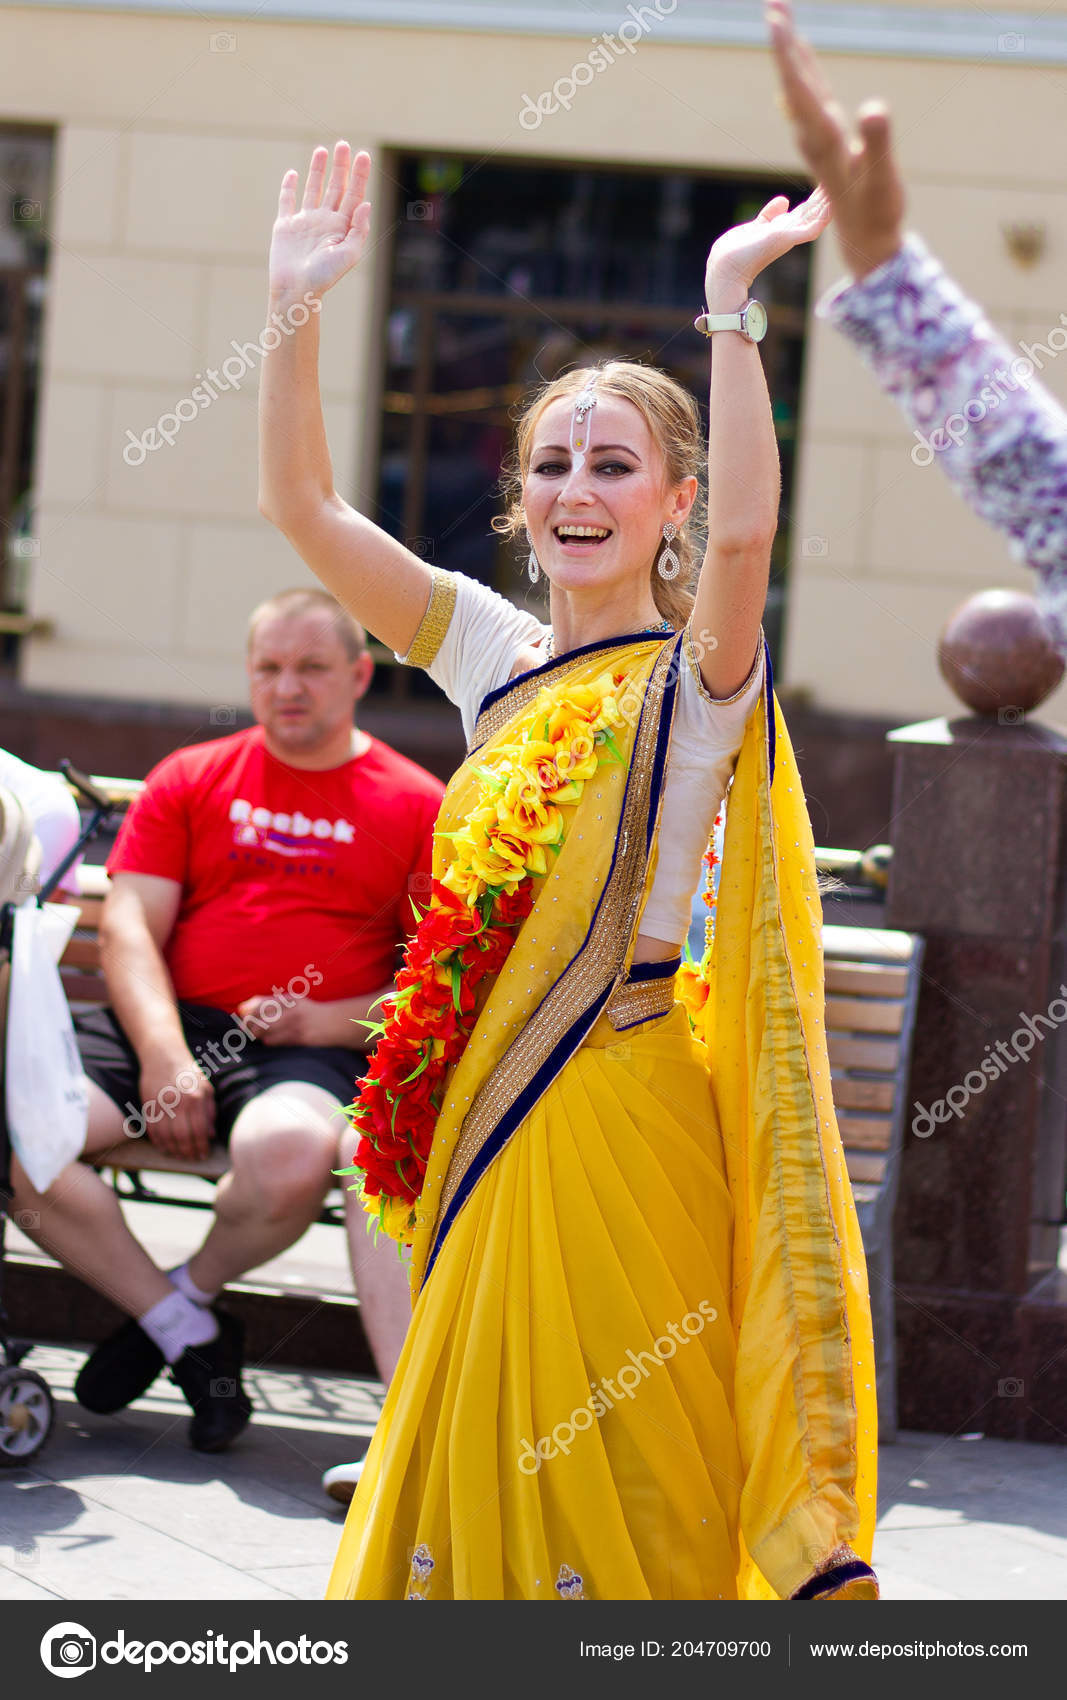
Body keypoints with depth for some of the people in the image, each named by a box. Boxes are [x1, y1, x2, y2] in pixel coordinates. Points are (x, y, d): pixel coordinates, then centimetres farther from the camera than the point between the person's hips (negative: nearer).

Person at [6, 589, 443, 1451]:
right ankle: (187, 1337, -8)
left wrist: (332, 1021, -10)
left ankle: (190, 1292, -3)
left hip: (310, 1049, -2)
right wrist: (163, 1057, -11)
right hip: (166, 1025, 3)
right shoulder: (191, 779, 16)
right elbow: (129, 926, 6)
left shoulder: (417, 805, 10)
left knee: (291, 1151, -39)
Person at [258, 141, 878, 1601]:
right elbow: (301, 503, 5)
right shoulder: (494, 649, 8)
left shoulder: (696, 675, -8)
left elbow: (746, 533, -30)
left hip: (621, 1106, -6)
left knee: (612, 1461, 2)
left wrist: (730, 306, -34)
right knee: (475, 1435, 14)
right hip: (483, 1099, 6)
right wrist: (299, 307, -6)